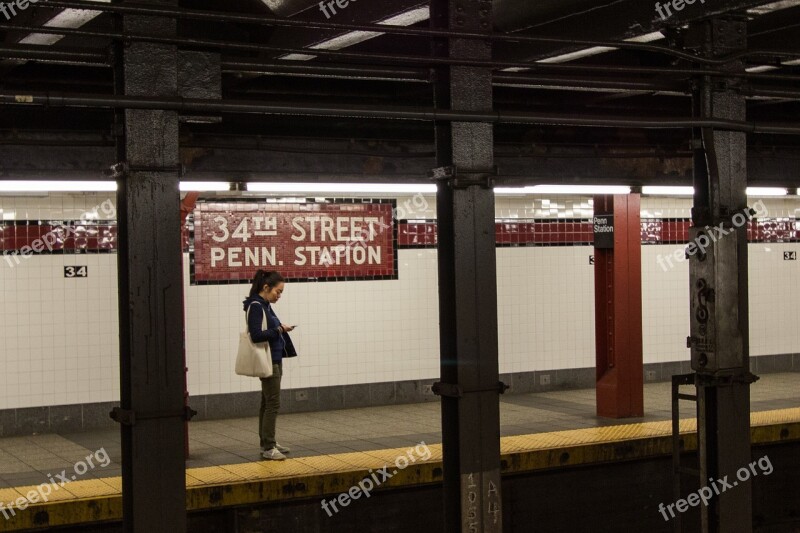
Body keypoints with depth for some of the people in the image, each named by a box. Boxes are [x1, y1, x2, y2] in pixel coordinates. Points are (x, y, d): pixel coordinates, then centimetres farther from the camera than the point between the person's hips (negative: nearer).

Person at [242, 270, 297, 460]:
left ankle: (268, 443, 21)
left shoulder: (265, 305, 12)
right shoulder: (256, 306, -15)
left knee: (267, 403, 14)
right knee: (273, 404, -8)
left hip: (274, 361, 10)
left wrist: (281, 329, 3)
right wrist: (279, 330, -21)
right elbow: (256, 335, -22)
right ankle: (268, 448, -5)